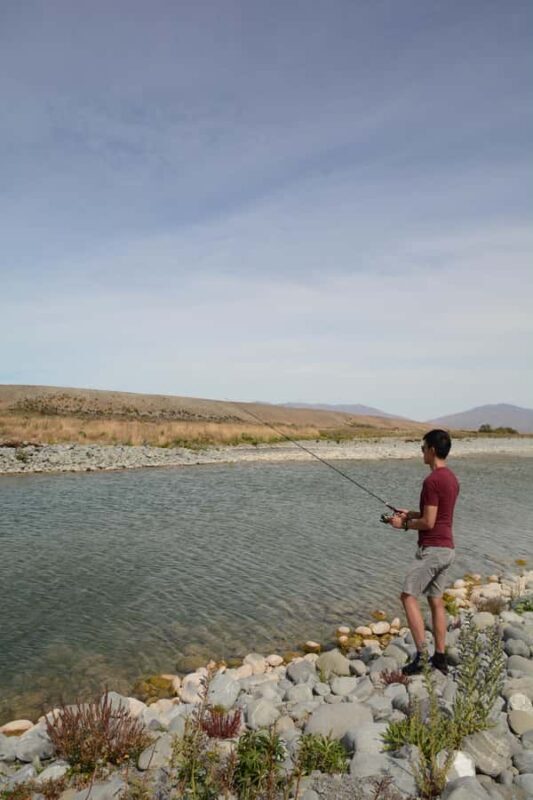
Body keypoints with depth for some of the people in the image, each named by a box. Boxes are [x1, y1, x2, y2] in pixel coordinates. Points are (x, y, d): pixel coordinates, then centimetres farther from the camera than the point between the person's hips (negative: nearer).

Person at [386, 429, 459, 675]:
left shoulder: (432, 480, -19)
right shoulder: (452, 478, 11)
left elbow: (428, 522, -20)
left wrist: (405, 524, -5)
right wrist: (411, 514, 14)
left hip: (432, 549, -10)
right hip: (447, 549, 10)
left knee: (408, 596, -3)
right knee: (436, 601, 15)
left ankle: (422, 654, -3)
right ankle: (440, 657, 21)